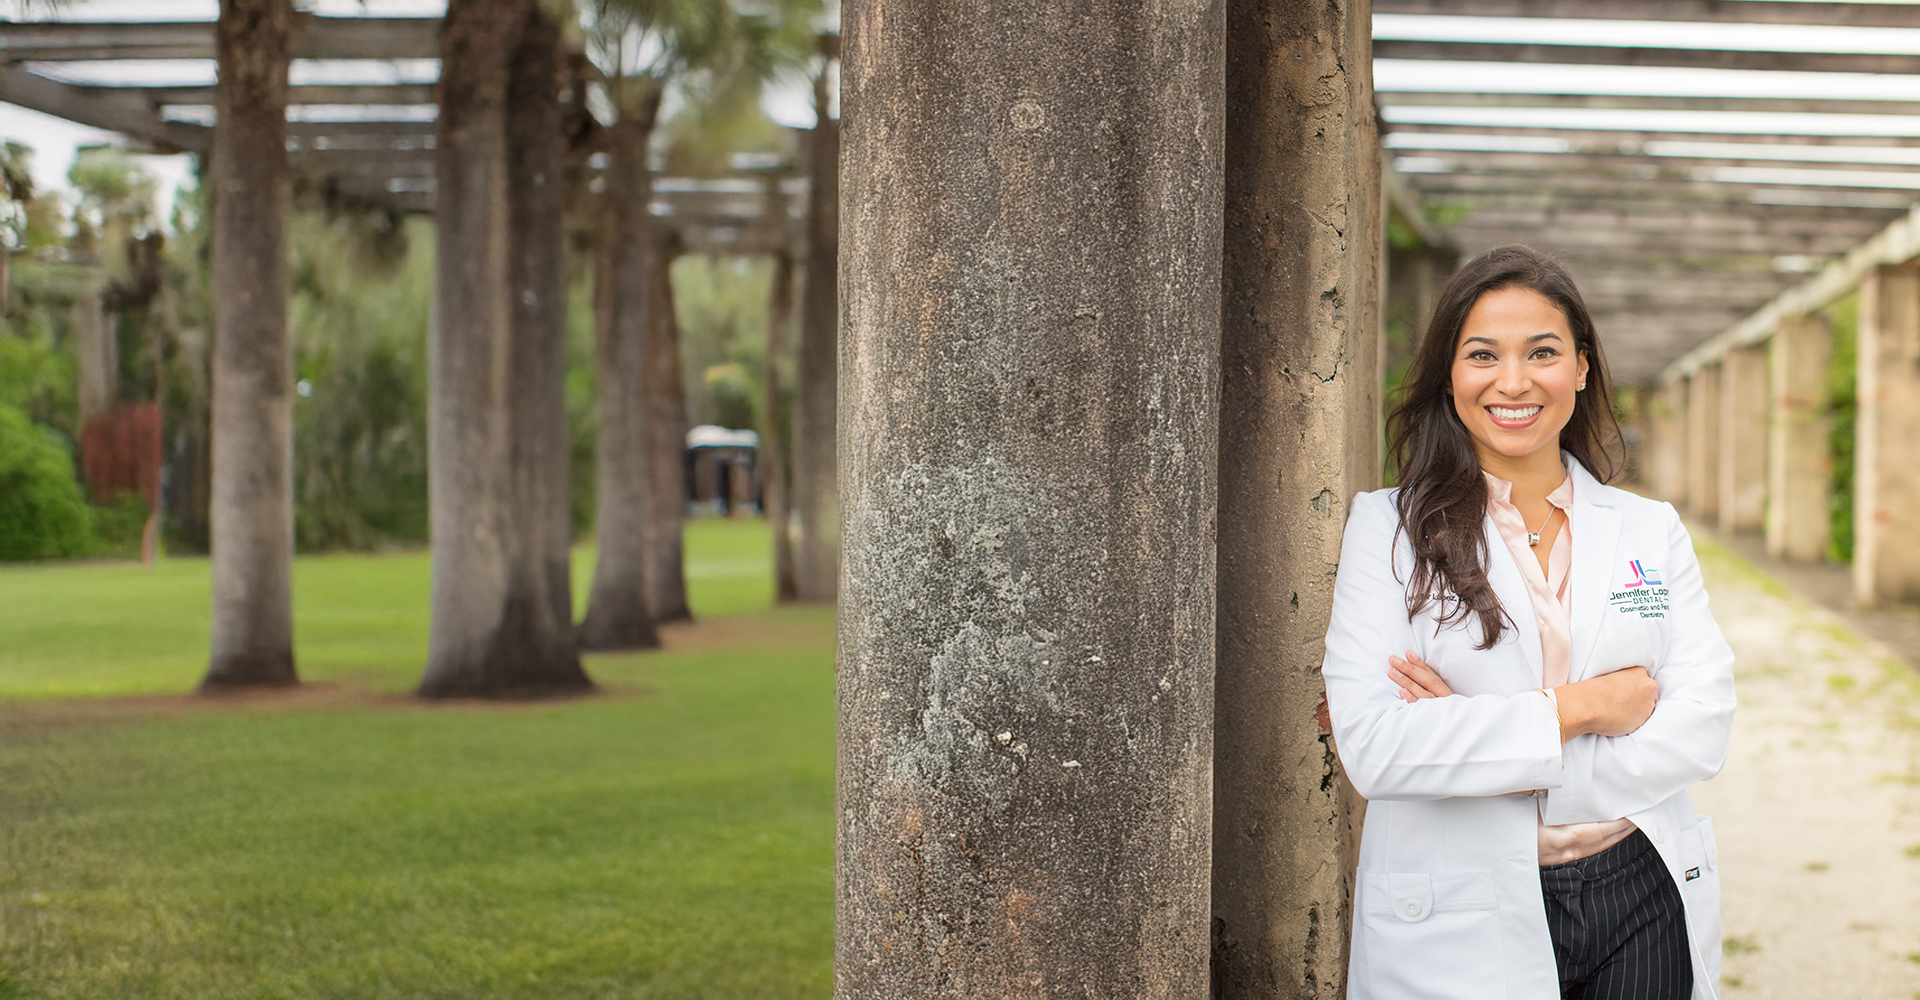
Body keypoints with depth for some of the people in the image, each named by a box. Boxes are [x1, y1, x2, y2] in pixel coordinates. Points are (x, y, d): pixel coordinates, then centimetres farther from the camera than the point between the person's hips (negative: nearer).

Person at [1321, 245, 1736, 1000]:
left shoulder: (1652, 531, 7)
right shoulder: (1388, 527, -3)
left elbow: (1704, 725, -6)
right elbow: (1371, 749, -15)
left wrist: (1466, 737, -15)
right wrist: (1578, 707, -14)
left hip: (1643, 908, 3)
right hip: (1456, 924, -3)